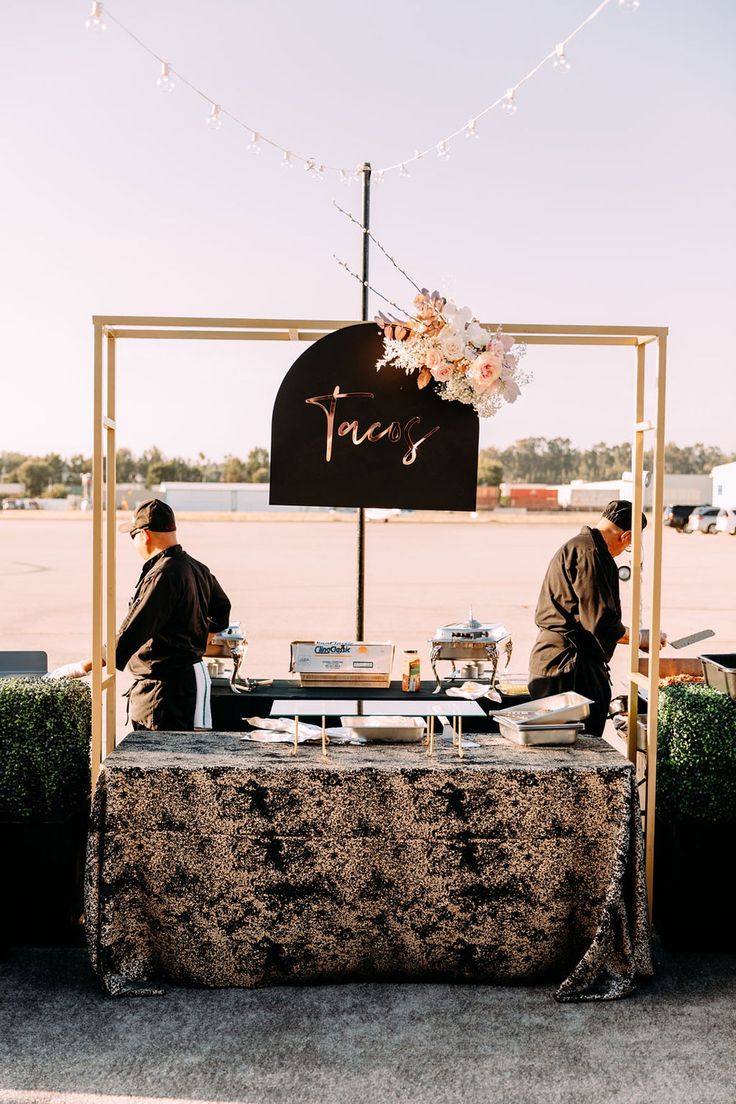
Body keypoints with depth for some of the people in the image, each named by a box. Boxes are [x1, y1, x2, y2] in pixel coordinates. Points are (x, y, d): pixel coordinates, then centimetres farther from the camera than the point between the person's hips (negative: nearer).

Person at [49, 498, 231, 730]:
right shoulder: (198, 568, 10)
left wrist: (83, 667, -18)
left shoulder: (162, 576, -19)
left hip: (165, 688, -10)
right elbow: (221, 613, 26)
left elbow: (130, 635, -23)